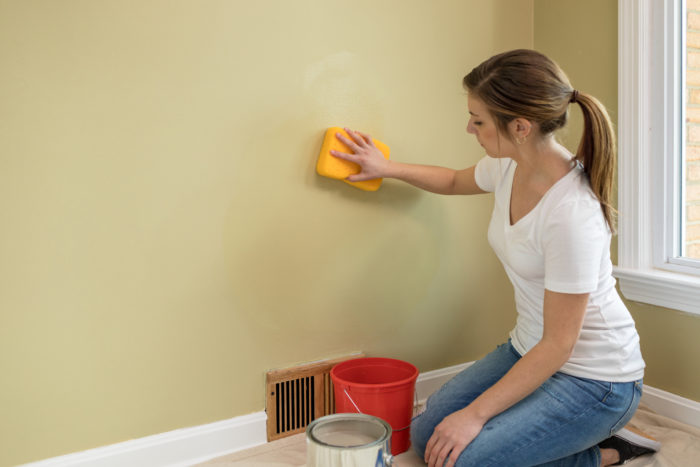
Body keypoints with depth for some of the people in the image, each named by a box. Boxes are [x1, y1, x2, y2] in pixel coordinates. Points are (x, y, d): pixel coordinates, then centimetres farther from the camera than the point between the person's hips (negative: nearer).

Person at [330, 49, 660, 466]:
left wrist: (476, 413, -20)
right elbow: (456, 182, 20)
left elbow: (559, 345, -25)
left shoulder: (572, 214, -32)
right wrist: (388, 168, 16)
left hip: (593, 379, -8)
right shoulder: (509, 166, -7)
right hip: (530, 351, 8)